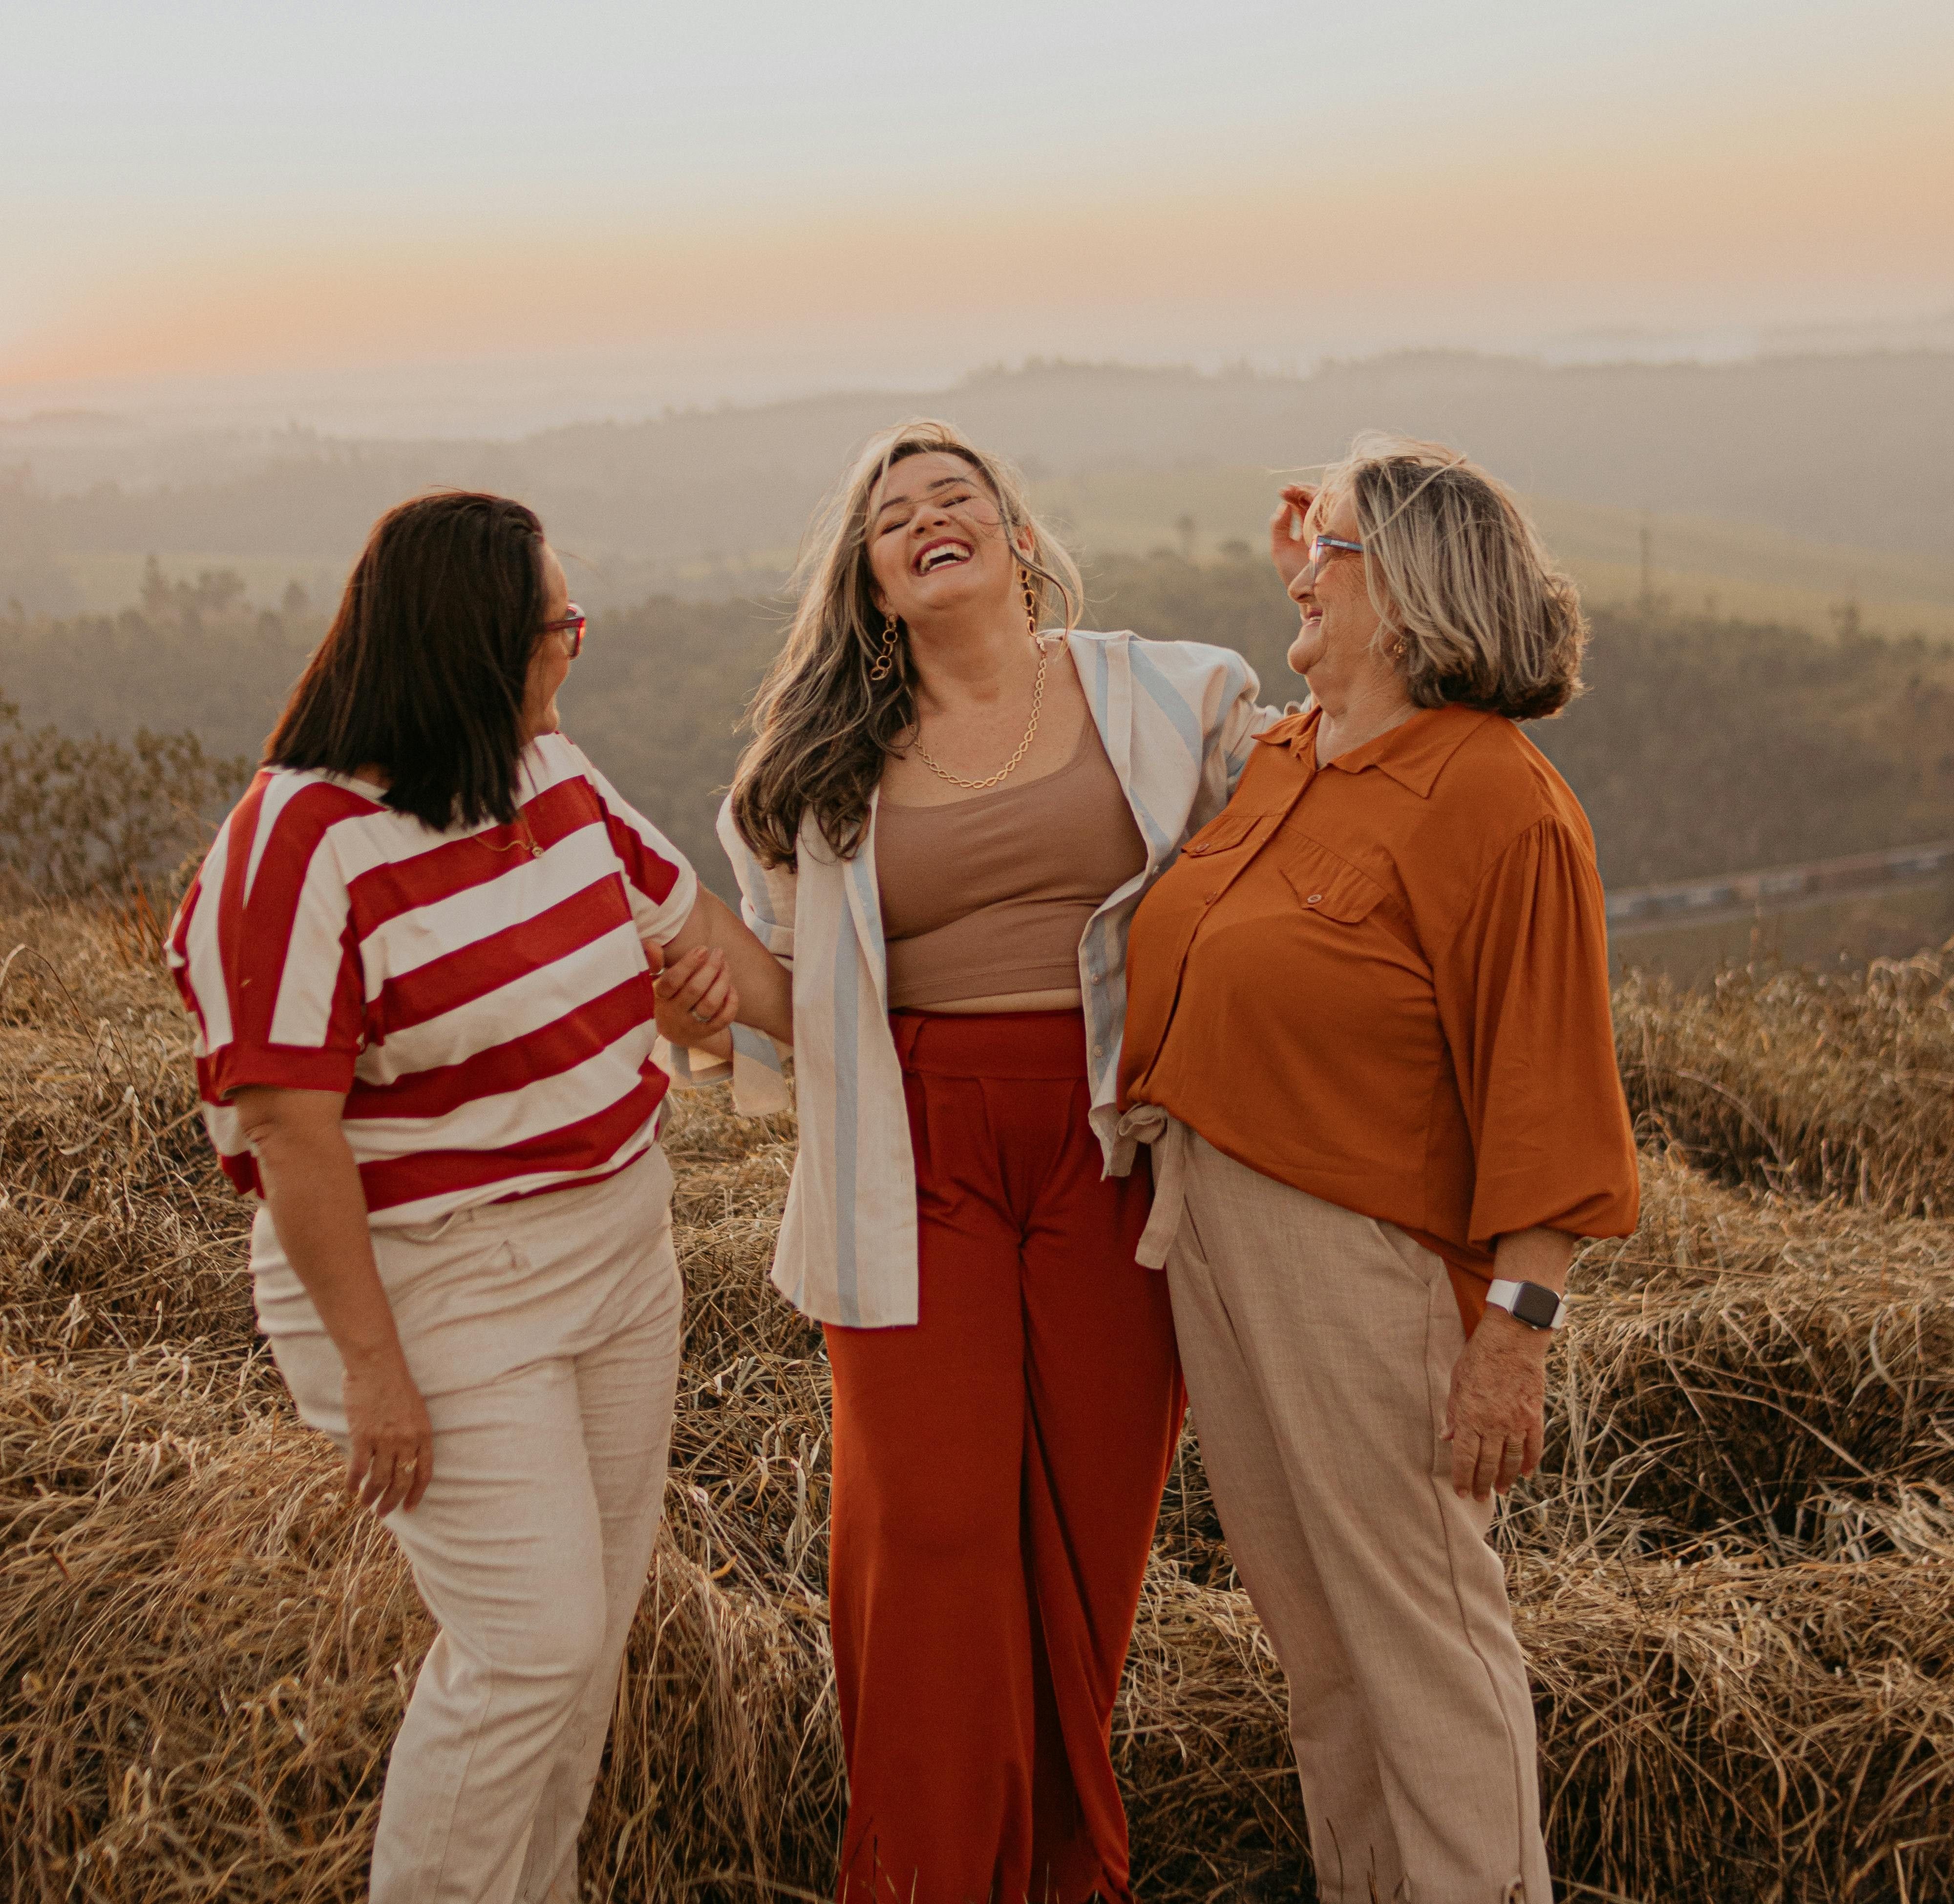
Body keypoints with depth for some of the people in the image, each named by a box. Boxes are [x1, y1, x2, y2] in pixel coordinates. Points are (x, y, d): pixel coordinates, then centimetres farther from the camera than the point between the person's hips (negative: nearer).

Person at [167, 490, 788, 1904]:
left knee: (596, 1619, 15)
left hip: (618, 1247, 8)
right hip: (440, 1293, -8)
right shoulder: (310, 842, -21)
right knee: (529, 1645, -7)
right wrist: (370, 1364, -20)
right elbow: (287, 1127, -21)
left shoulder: (551, 772, 2)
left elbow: (681, 909, 17)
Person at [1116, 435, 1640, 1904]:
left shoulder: (1495, 802, -17)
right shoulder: (1283, 757, 9)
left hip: (1360, 1259, -8)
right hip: (1208, 1226, 9)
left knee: (1418, 1628, 4)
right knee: (1310, 1626, 19)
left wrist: (1517, 1332, -21)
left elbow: (1545, 1098, -20)